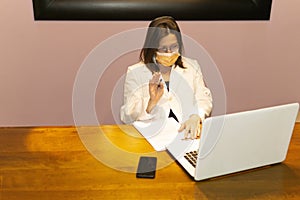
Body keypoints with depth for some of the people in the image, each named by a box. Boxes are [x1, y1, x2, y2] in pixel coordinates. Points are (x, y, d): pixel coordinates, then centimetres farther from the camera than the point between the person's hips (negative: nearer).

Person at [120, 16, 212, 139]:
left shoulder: (192, 67, 11)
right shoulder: (135, 72, 2)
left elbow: (204, 100, 7)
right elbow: (127, 119, -1)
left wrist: (195, 117, -14)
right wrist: (151, 102, -17)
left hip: (187, 134, 3)